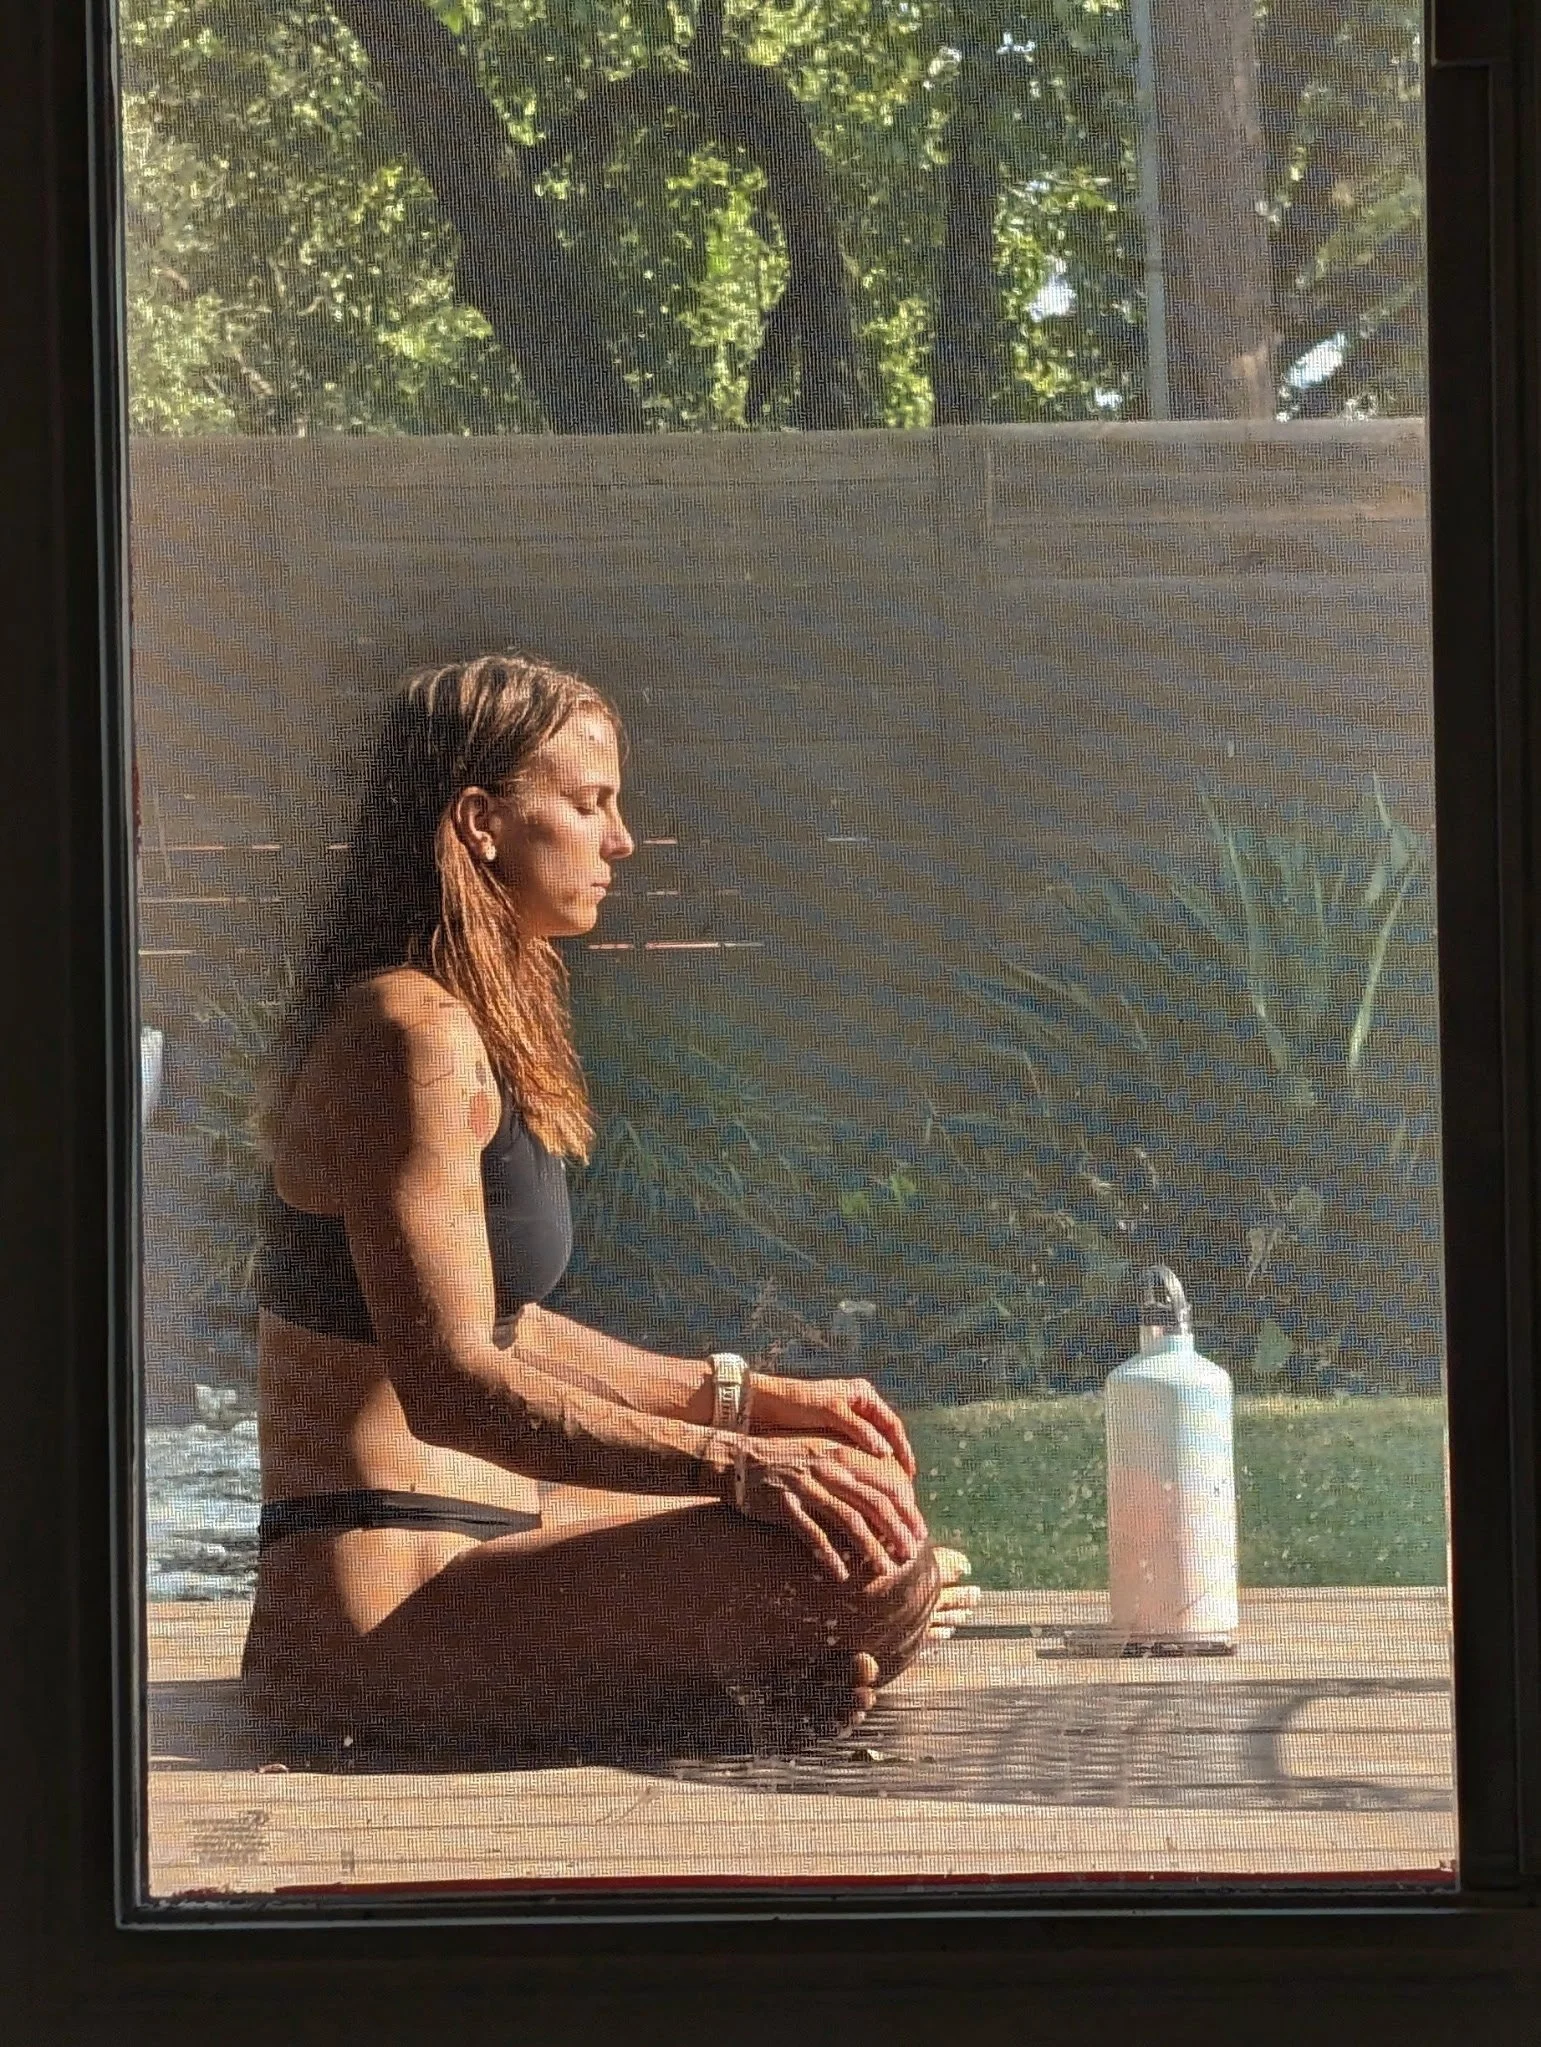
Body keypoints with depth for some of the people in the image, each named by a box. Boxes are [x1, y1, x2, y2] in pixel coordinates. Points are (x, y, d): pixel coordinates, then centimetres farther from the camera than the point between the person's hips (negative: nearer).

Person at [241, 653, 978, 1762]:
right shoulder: (413, 1036, -15)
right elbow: (446, 1381, -25)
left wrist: (751, 1397, 19)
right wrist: (729, 1461, -33)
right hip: (389, 1613, -11)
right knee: (861, 1540, -27)